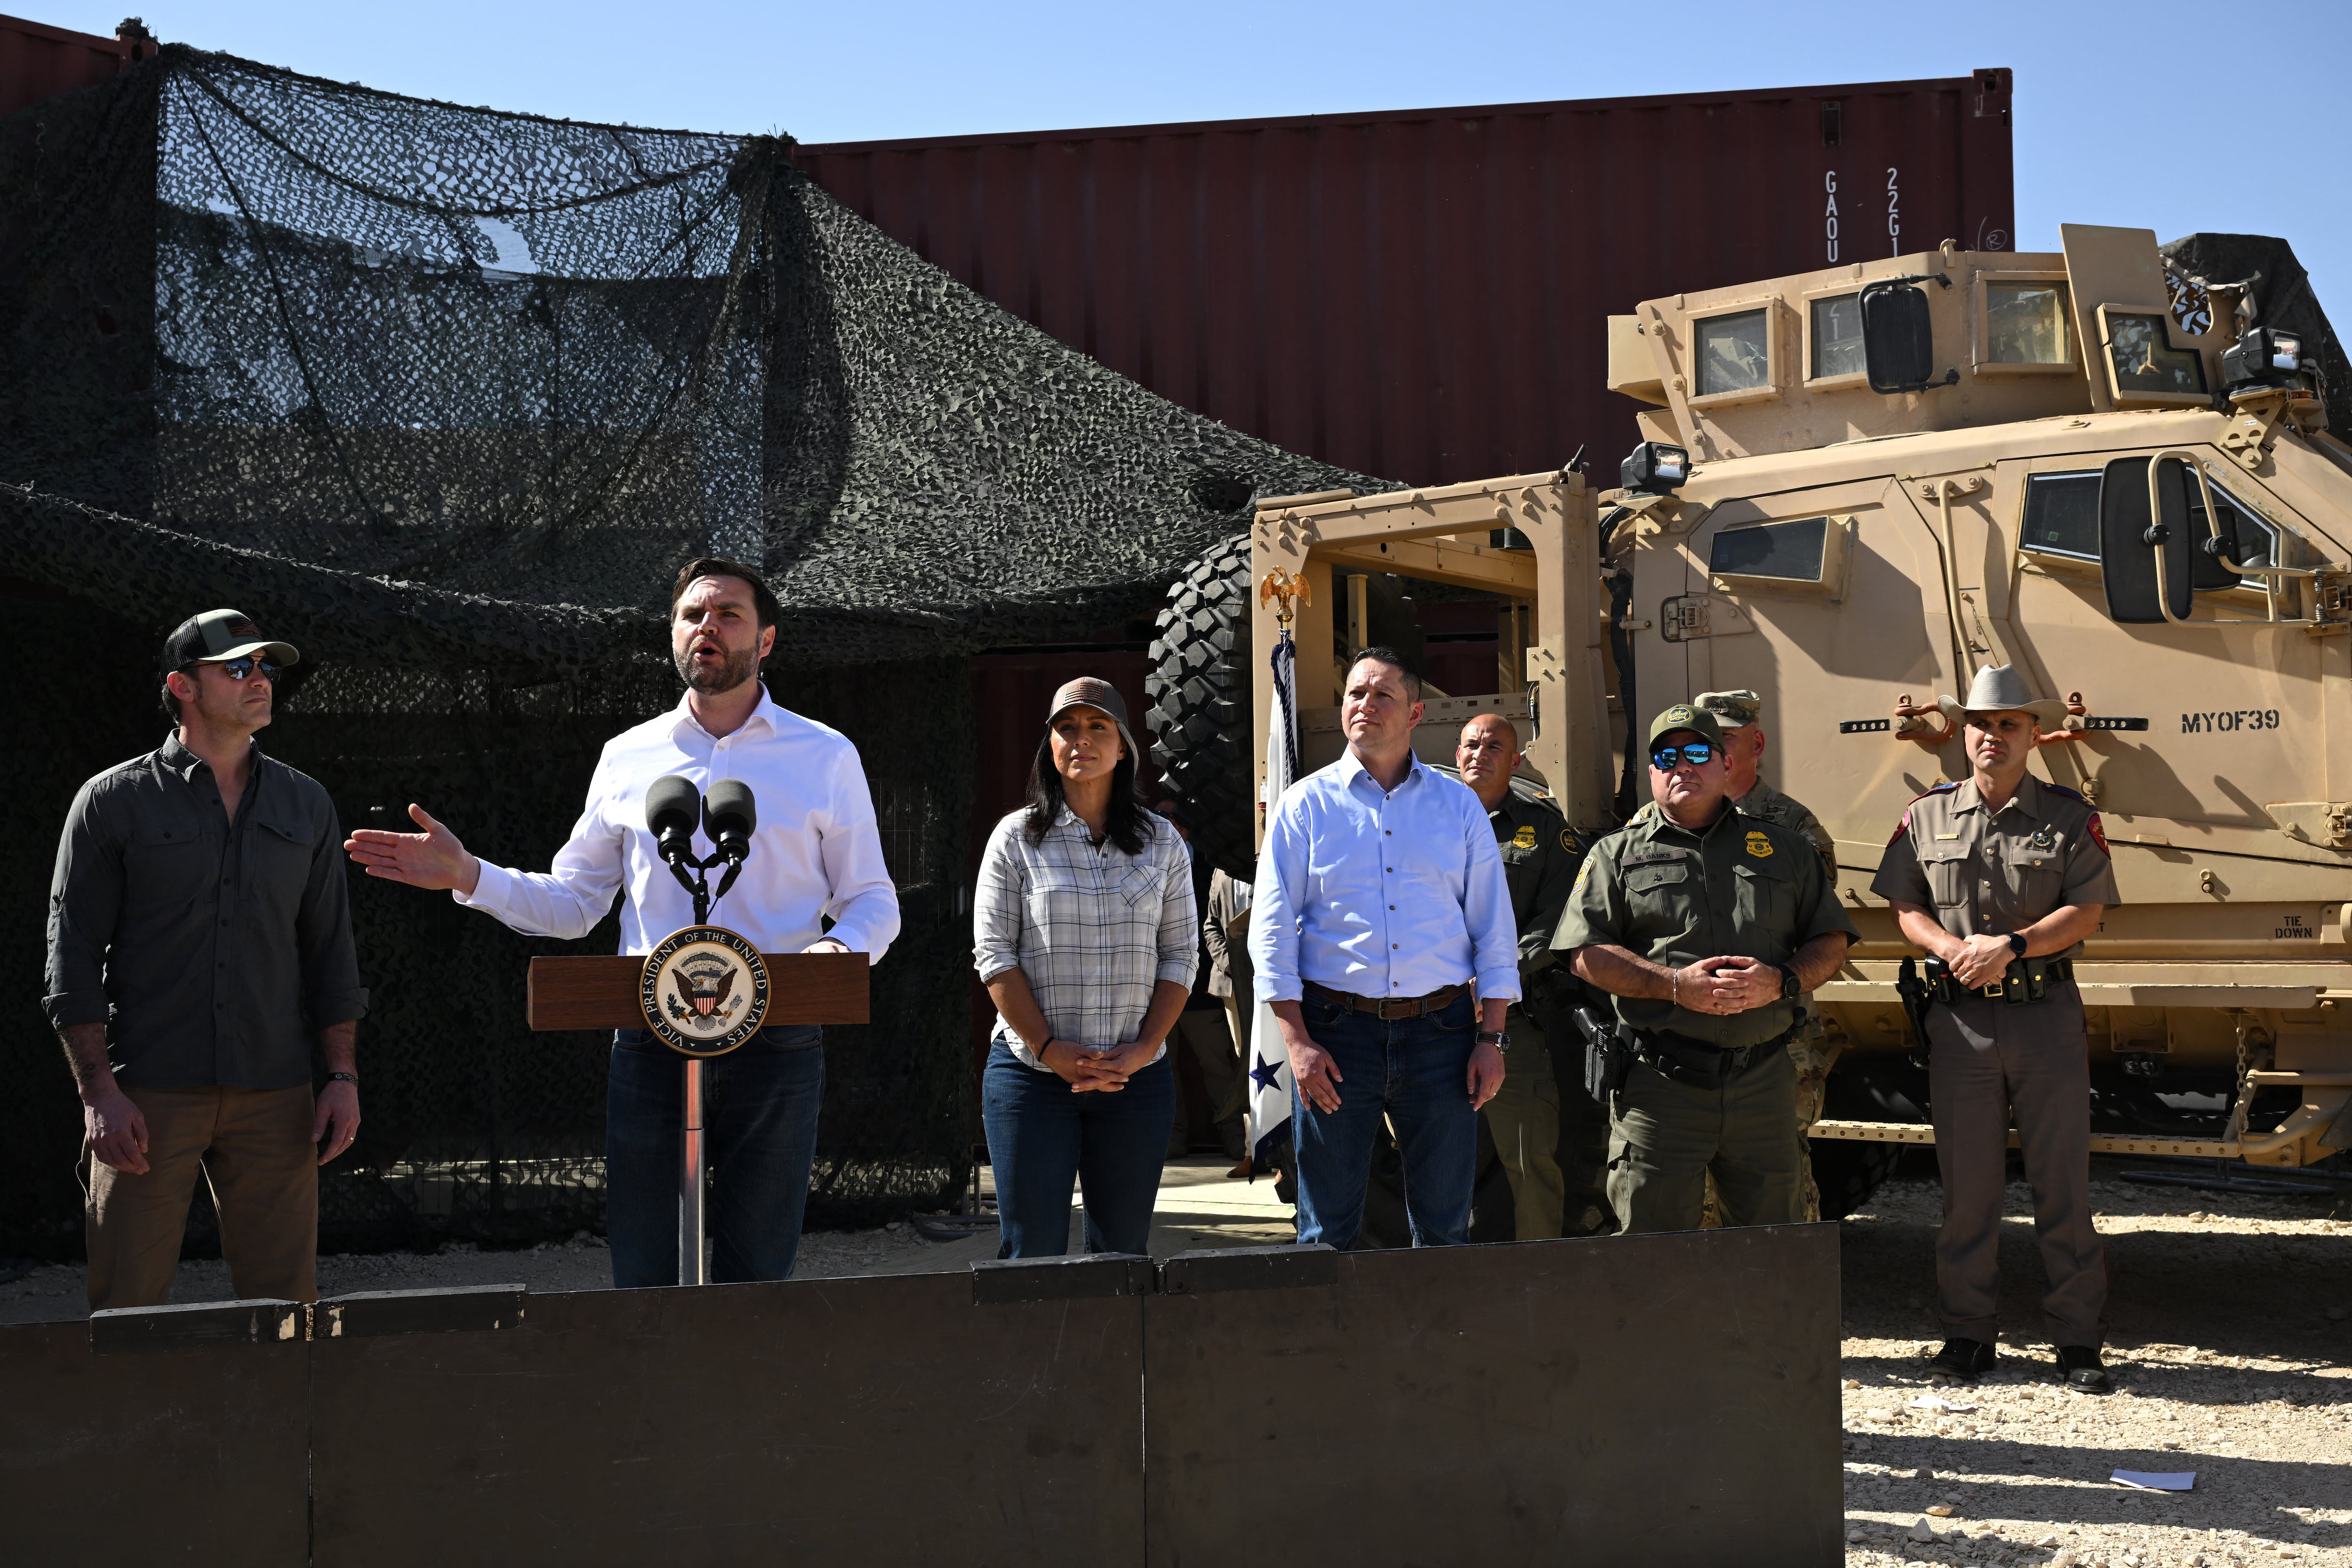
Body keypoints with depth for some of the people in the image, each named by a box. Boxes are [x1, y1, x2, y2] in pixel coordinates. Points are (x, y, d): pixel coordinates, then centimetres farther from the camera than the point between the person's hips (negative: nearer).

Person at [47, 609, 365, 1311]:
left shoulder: (306, 805, 12)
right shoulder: (113, 802, 2)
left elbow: (331, 950, 15)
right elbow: (73, 956, -1)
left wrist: (344, 1076, 6)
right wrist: (99, 1094, -10)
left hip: (274, 1095, 3)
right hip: (149, 1094, -3)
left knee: (286, 1301, 3)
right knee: (125, 1309, -3)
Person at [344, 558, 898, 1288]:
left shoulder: (825, 757, 6)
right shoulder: (628, 757, 12)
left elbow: (872, 899, 7)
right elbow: (572, 903, 15)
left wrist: (847, 948, -15)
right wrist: (467, 877, 2)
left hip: (775, 1044, -1)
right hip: (651, 1044, 2)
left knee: (756, 1281, 4)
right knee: (643, 1280, 3)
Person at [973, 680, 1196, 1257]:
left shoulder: (1162, 843, 9)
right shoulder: (1016, 838, 3)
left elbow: (1180, 955, 7)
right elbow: (994, 954, -2)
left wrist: (1145, 1048, -7)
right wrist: (1050, 1049, -11)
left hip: (1136, 1077, 2)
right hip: (1031, 1074, -2)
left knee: (1123, 1248, 5)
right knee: (1032, 1251, -5)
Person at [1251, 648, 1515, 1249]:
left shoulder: (1458, 804, 10)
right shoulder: (1306, 804, 5)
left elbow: (1494, 929, 10)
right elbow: (1272, 931, 1)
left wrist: (1492, 1037, 2)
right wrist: (1298, 1042, -8)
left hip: (1440, 1031, 2)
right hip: (1336, 1030, -1)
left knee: (1445, 1226, 6)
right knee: (1327, 1229, 2)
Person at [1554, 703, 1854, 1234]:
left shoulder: (1782, 848, 15)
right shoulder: (1617, 854, 8)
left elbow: (1831, 941, 13)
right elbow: (1587, 954, -1)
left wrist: (1781, 982, -7)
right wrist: (1675, 985, -13)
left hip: (1764, 1082, 2)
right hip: (1661, 1084, -2)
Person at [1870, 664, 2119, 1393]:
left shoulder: (2072, 818, 3)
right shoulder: (1926, 817, 9)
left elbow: (2086, 911, -4)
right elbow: (1905, 907, 9)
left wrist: (2012, 946, -16)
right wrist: (1953, 948, -10)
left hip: (2048, 1013, -1)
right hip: (1960, 1018, 1)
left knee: (2063, 1181, 1)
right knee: (1967, 1183, 5)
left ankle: (2078, 1339, 8)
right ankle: (1968, 1333, 14)